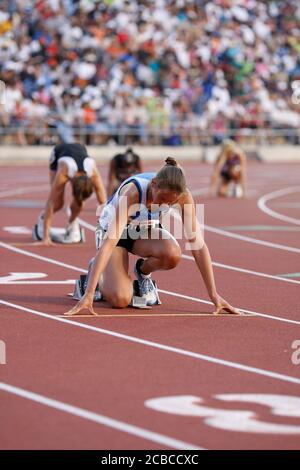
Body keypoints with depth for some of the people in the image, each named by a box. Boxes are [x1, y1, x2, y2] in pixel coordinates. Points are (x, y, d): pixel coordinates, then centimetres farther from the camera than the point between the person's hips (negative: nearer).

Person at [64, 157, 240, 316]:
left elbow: (197, 244, -25)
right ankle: (97, 275, 12)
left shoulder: (183, 195, -27)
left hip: (145, 230, 3)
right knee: (120, 299, -24)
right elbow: (109, 243, -44)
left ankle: (143, 272, 3)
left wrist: (214, 295, -29)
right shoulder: (132, 191, -38)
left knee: (173, 254, -32)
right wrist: (88, 295, -51)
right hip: (113, 230, -3)